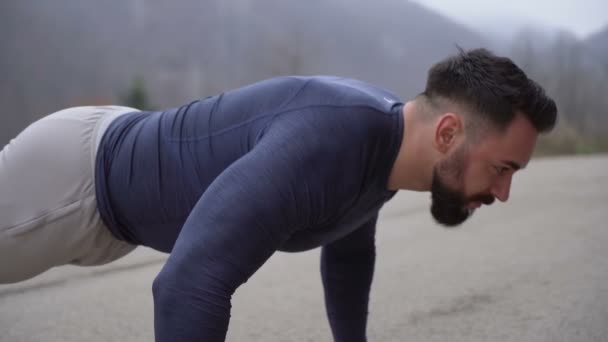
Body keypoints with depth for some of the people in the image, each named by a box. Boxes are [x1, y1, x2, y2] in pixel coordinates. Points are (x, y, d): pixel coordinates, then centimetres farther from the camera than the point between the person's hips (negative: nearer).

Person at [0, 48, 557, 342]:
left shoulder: (381, 136, -8)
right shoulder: (332, 142, -40)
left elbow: (348, 250, 14)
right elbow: (188, 286, -48)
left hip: (118, 150, 9)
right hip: (76, 178, -9)